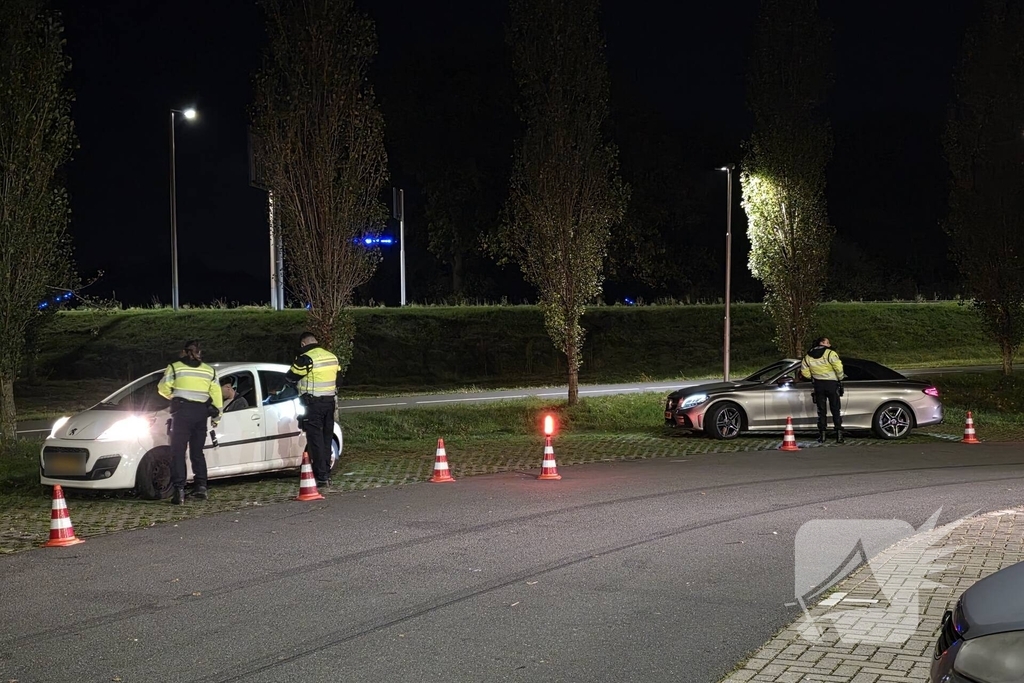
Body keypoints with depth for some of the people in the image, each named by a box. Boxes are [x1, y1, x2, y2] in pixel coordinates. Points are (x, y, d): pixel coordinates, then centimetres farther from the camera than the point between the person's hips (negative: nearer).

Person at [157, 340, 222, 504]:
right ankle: (201, 486, 10)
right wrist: (217, 415, 14)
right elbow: (216, 394, 8)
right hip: (201, 412, 4)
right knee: (197, 451, 15)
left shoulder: (175, 367, 2)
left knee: (178, 451, -3)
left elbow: (163, 388, -1)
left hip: (182, 411, -4)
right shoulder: (209, 371, 12)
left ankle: (179, 489, -14)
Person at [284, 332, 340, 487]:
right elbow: (338, 380, 18)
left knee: (315, 439, -4)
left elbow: (290, 377, -6)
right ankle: (327, 473, 18)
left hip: (313, 404, -7)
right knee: (326, 438, 13)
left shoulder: (306, 359, -13)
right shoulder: (332, 357, 11)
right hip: (329, 401, 7)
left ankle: (321, 476, -6)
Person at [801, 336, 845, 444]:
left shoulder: (808, 357, 6)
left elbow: (804, 371, 5)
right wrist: (840, 377, 0)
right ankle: (839, 434, -2)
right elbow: (838, 367, -17)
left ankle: (822, 435, 3)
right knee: (835, 409, 3)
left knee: (821, 410, 8)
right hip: (831, 383, -3)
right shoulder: (830, 354, -9)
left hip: (818, 384, 3)